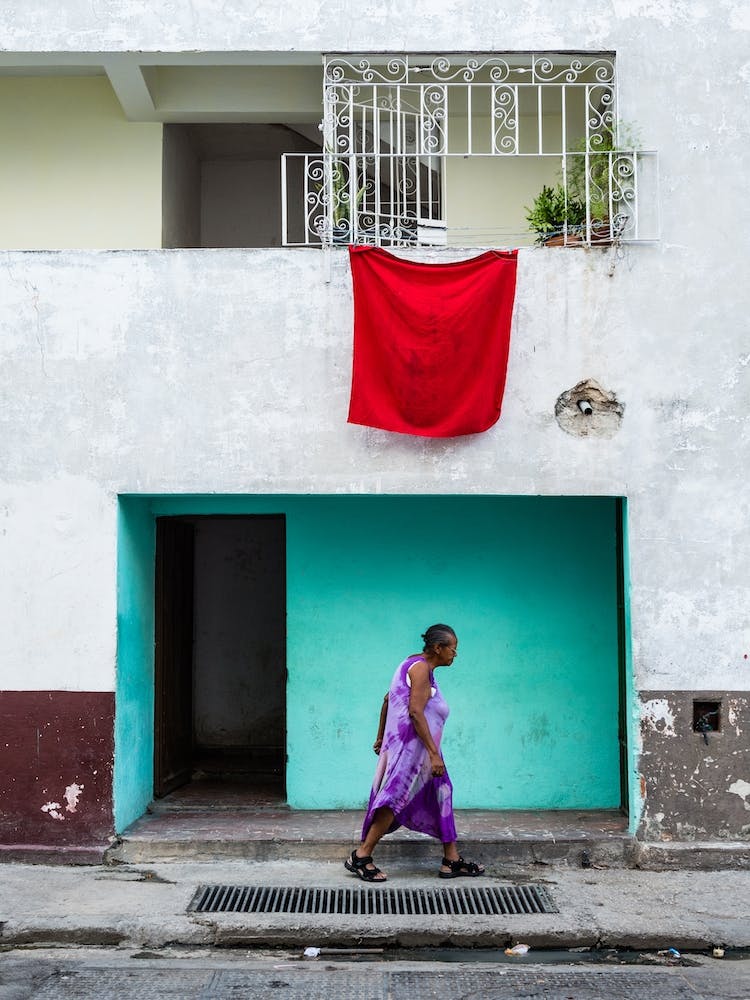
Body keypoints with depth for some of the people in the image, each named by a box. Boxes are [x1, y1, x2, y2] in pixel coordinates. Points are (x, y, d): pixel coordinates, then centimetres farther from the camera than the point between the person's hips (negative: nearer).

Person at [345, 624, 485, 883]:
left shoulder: (416, 665, 16)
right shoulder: (421, 668, -15)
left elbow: (388, 700, 21)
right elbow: (416, 713, -22)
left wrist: (381, 736, 26)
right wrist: (434, 754, -23)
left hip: (413, 747, 11)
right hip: (411, 747, -11)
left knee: (442, 794, 11)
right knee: (396, 798, -9)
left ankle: (452, 861, 14)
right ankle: (360, 857, -4)